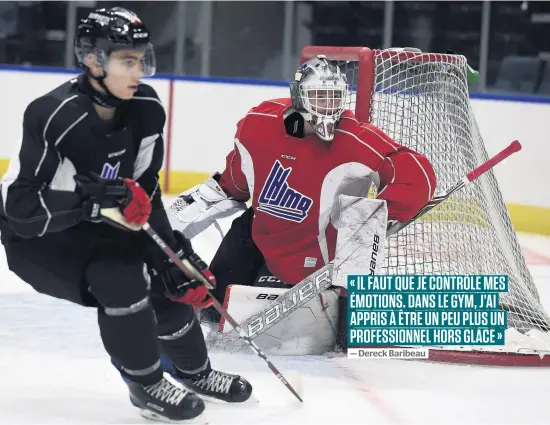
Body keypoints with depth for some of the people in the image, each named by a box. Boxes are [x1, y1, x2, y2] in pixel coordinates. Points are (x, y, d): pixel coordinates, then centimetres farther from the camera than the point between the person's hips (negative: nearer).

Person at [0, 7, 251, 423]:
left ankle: (194, 372, 26)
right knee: (118, 277, -28)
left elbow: (145, 188, -1)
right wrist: (92, 200, -40)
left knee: (170, 278, -2)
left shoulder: (146, 110, -11)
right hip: (35, 235, -7)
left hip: (96, 228, 7)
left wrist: (171, 249, -10)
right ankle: (146, 386, -8)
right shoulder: (52, 116, -31)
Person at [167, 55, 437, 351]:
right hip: (258, 231, 5)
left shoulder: (355, 142, -26)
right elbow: (236, 181, 10)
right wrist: (199, 201, 13)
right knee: (213, 305, 10)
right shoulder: (259, 124, -11)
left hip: (307, 254, -5)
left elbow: (418, 175, -31)